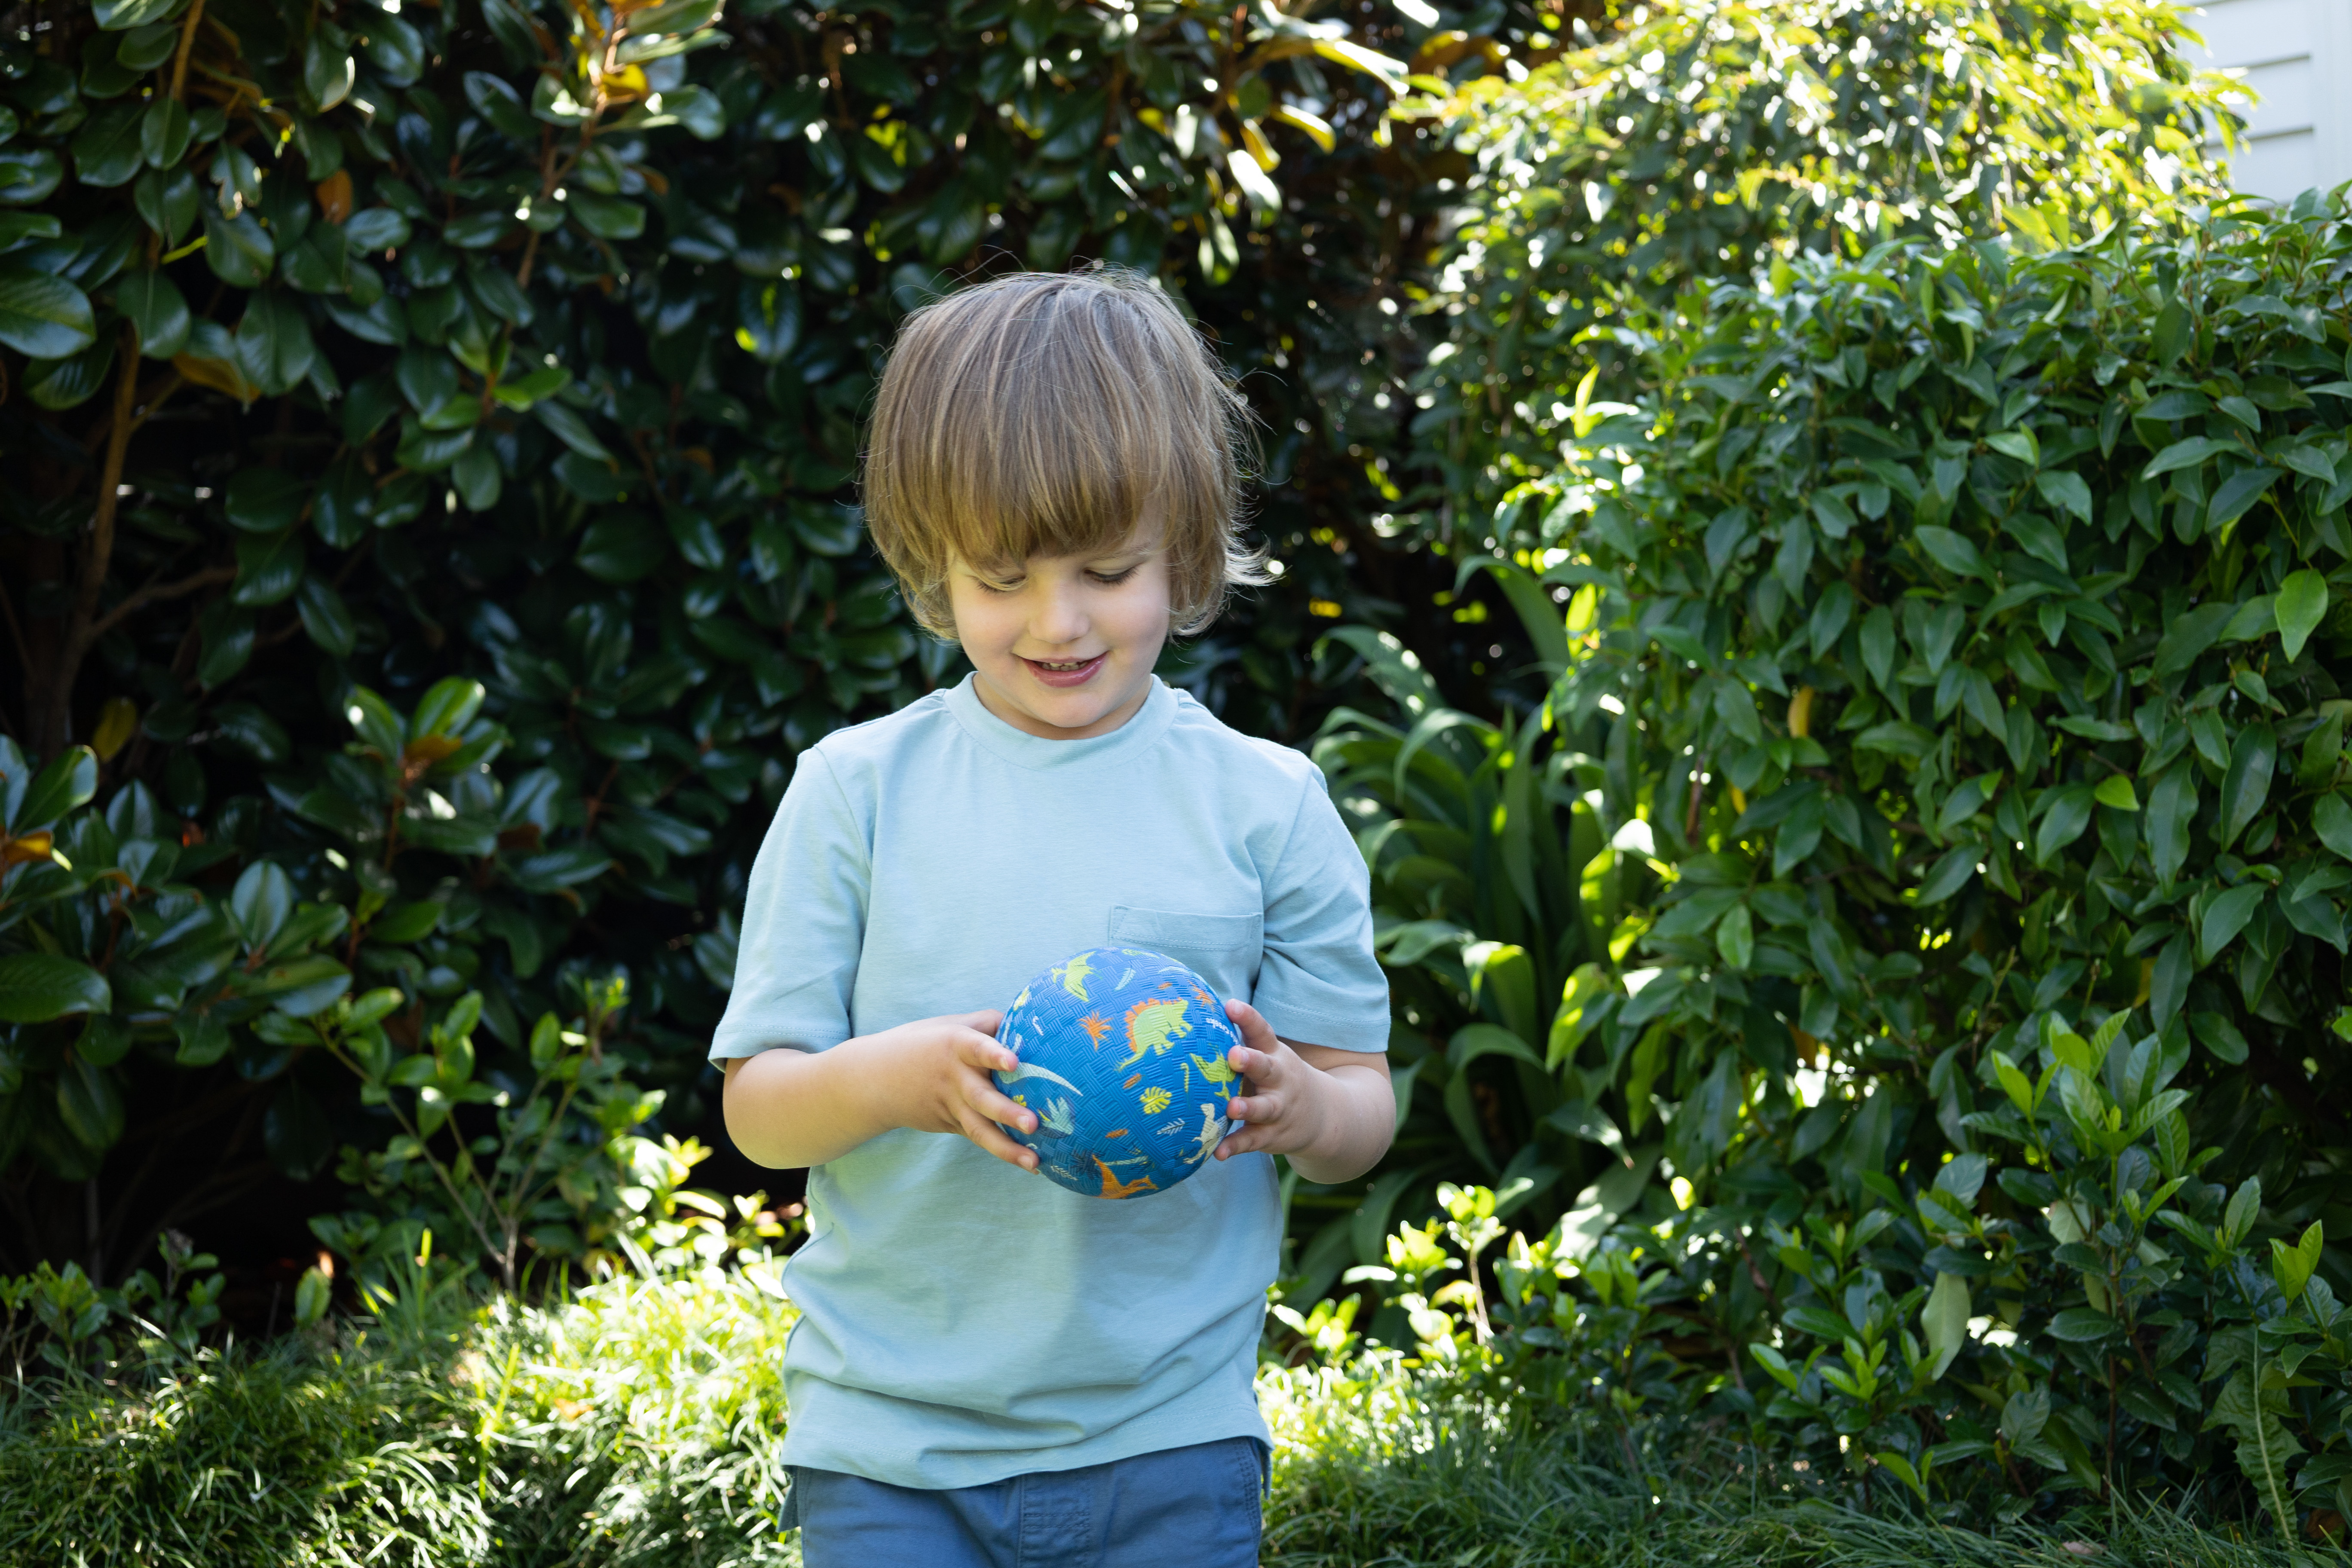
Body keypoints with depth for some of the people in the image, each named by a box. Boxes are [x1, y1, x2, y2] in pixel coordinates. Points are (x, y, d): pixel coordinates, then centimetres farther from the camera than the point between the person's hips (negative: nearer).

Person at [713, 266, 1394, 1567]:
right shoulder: (855, 791, 0)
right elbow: (756, 1106, 0)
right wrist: (891, 1077, -20)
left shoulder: (1264, 806, 0)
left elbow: (1363, 1113, 4)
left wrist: (1296, 1105, -19)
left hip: (1166, 1448, 0)